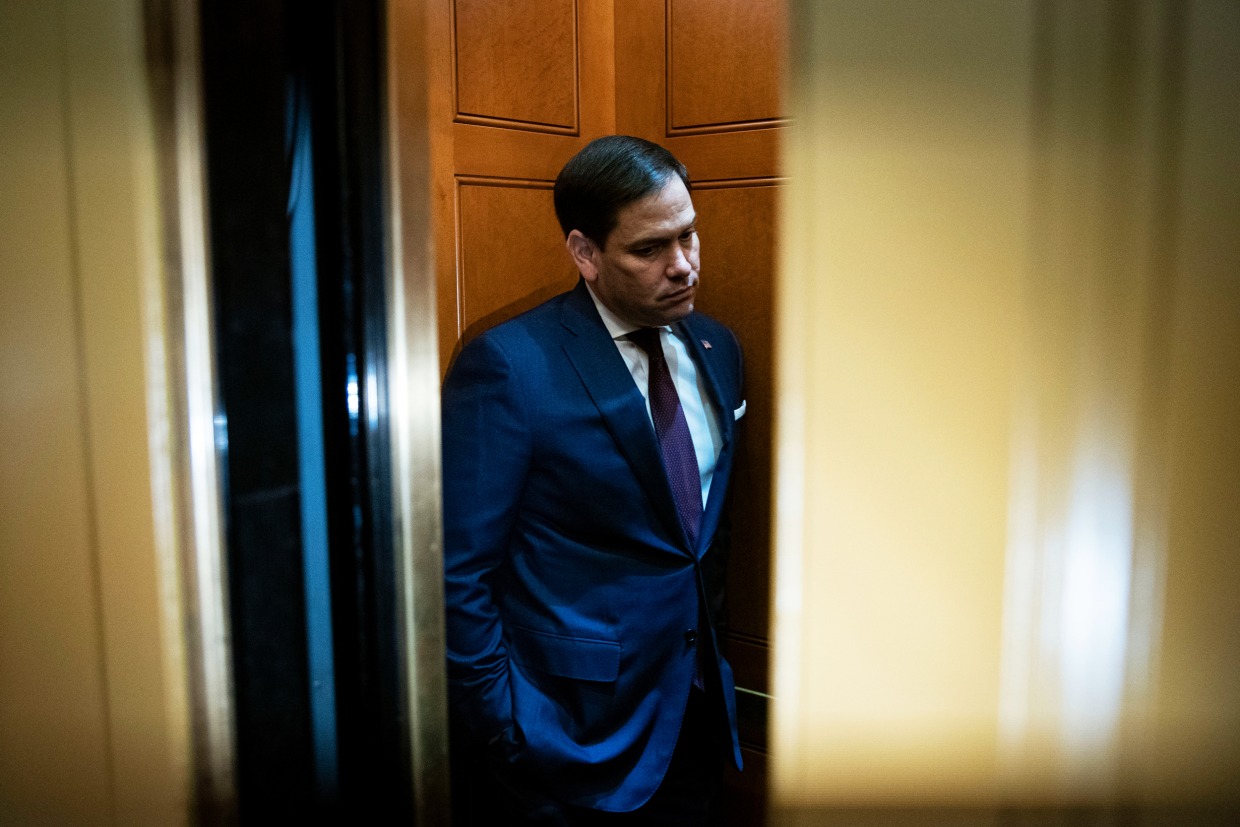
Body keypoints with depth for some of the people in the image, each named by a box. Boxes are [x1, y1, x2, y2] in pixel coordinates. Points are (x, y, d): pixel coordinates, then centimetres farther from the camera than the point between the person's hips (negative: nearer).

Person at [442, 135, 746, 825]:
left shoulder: (717, 349, 3)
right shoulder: (507, 366, -18)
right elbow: (460, 573, -17)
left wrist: (715, 653, 11)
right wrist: (507, 729, -14)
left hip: (697, 710, 6)